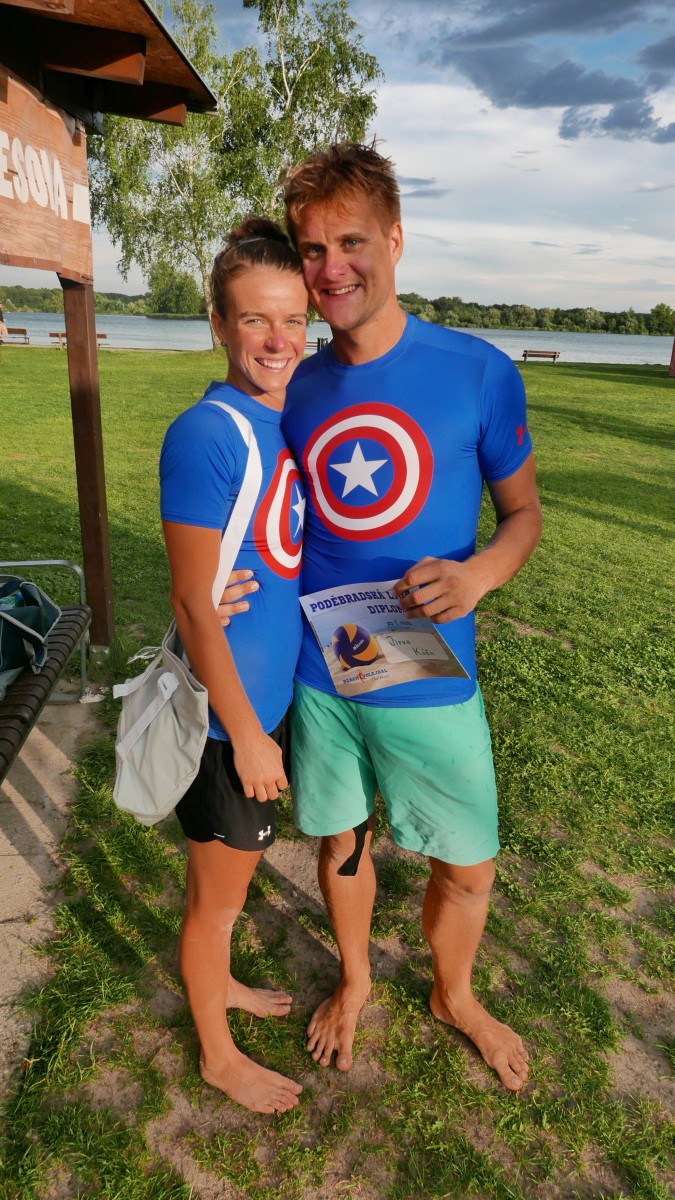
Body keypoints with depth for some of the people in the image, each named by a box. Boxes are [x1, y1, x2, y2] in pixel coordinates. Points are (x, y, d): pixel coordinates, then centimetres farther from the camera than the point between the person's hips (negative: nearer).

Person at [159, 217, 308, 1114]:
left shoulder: (293, 419, 3)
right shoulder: (206, 434, -22)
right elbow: (193, 605, -22)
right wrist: (246, 733, -16)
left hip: (273, 693, 8)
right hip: (227, 710, -7)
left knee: (236, 867, 27)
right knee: (218, 889, 15)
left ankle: (220, 982, 54)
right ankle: (219, 1055, 40)